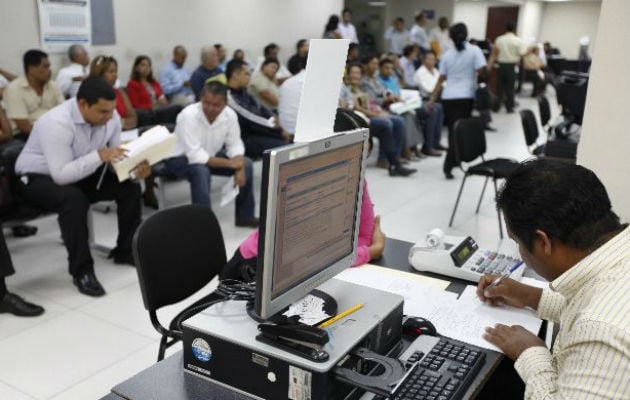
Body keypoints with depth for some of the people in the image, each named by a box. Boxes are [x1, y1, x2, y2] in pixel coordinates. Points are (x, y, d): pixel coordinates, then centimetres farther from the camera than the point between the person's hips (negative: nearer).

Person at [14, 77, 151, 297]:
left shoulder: (110, 117, -13)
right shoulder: (57, 122, -33)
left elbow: (117, 158, -6)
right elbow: (61, 175, -37)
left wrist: (136, 167, -27)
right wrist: (99, 156, -43)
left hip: (81, 174, 7)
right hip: (38, 178, -6)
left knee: (130, 187, -10)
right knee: (73, 198, -38)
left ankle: (126, 250, 7)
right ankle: (81, 270, -24)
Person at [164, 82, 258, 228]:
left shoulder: (230, 115, -16)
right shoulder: (188, 116, -31)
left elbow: (235, 144, -5)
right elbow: (195, 156, -34)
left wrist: (239, 168, -25)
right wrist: (229, 163, -31)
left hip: (209, 155, 6)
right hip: (180, 158, -6)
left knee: (246, 163, -8)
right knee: (201, 171, -37)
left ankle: (244, 216, 4)